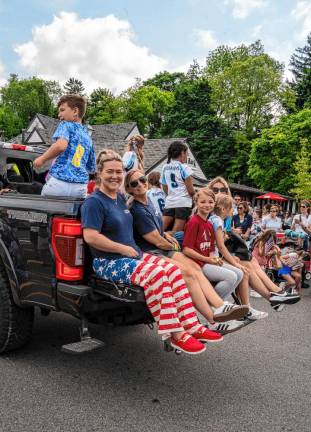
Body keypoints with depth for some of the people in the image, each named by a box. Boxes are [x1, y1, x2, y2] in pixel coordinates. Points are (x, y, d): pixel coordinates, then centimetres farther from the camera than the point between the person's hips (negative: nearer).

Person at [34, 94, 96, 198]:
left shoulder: (66, 125, 3)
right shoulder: (87, 138, 21)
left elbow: (61, 145, -20)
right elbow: (91, 168, 26)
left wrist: (42, 159, -7)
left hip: (59, 183, -6)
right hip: (81, 189, 6)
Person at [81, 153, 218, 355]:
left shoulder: (120, 198, 16)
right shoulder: (94, 202, -10)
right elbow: (90, 237, -21)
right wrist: (124, 248, -17)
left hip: (133, 254, 8)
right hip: (109, 262, -8)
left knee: (173, 270, -11)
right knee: (156, 274, -30)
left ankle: (192, 326, -10)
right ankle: (174, 334, -24)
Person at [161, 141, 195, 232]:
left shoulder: (165, 168, 13)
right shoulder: (184, 167, -3)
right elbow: (191, 191, -4)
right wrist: (195, 195, 16)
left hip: (169, 202, 4)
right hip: (183, 203, -4)